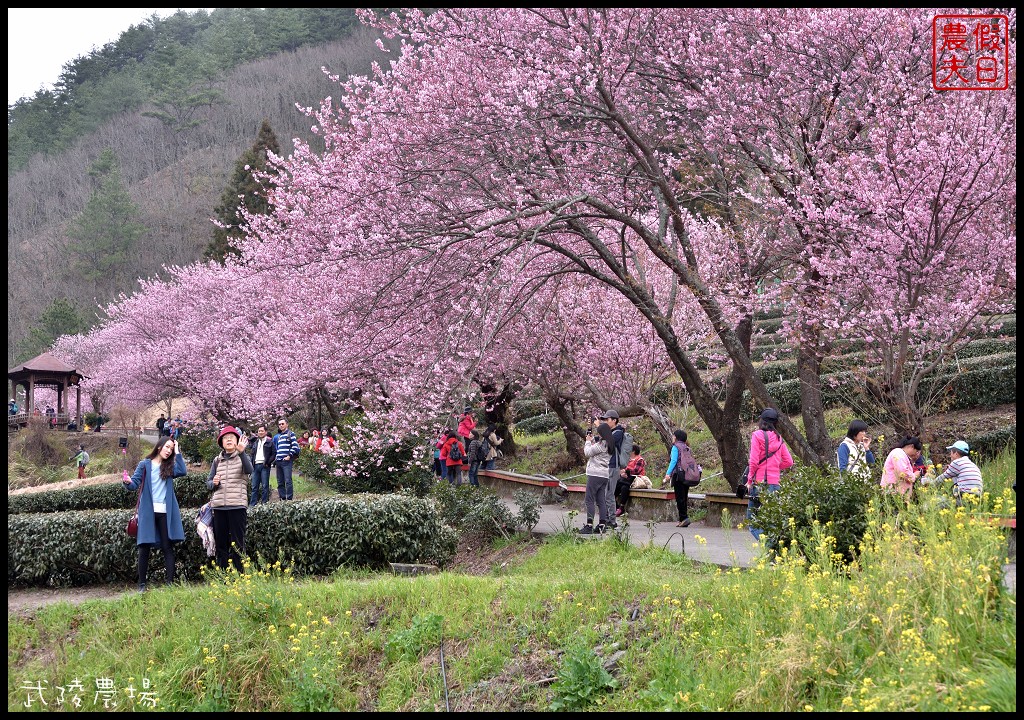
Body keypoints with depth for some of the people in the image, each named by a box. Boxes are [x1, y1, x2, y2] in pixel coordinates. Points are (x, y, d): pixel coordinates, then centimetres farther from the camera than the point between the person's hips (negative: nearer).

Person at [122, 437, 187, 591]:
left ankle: (170, 582, 1)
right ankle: (142, 584, 6)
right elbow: (135, 483, -1)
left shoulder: (170, 467, 12)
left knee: (168, 547, 0)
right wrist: (128, 482, -23)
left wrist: (177, 453, -1)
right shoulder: (145, 465, 6)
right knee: (144, 548, 0)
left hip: (165, 512, 2)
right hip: (148, 512, -2)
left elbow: (183, 471, -7)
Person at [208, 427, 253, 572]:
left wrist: (241, 452, -31)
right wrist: (214, 483, -5)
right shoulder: (217, 460, 16)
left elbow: (249, 470, -17)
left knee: (237, 543, -5)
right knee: (220, 542, 5)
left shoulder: (243, 457, 6)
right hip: (219, 505, 4)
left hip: (237, 505, -4)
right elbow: (208, 482, 19)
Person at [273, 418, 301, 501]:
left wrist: (289, 456, -12)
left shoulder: (291, 434, 2)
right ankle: (282, 498, 12)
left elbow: (295, 446, -7)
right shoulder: (277, 436, 22)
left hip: (287, 461, -7)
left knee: (288, 481, -12)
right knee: (280, 482, 8)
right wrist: (275, 457, 13)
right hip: (278, 461, 7)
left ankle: (289, 499, -12)